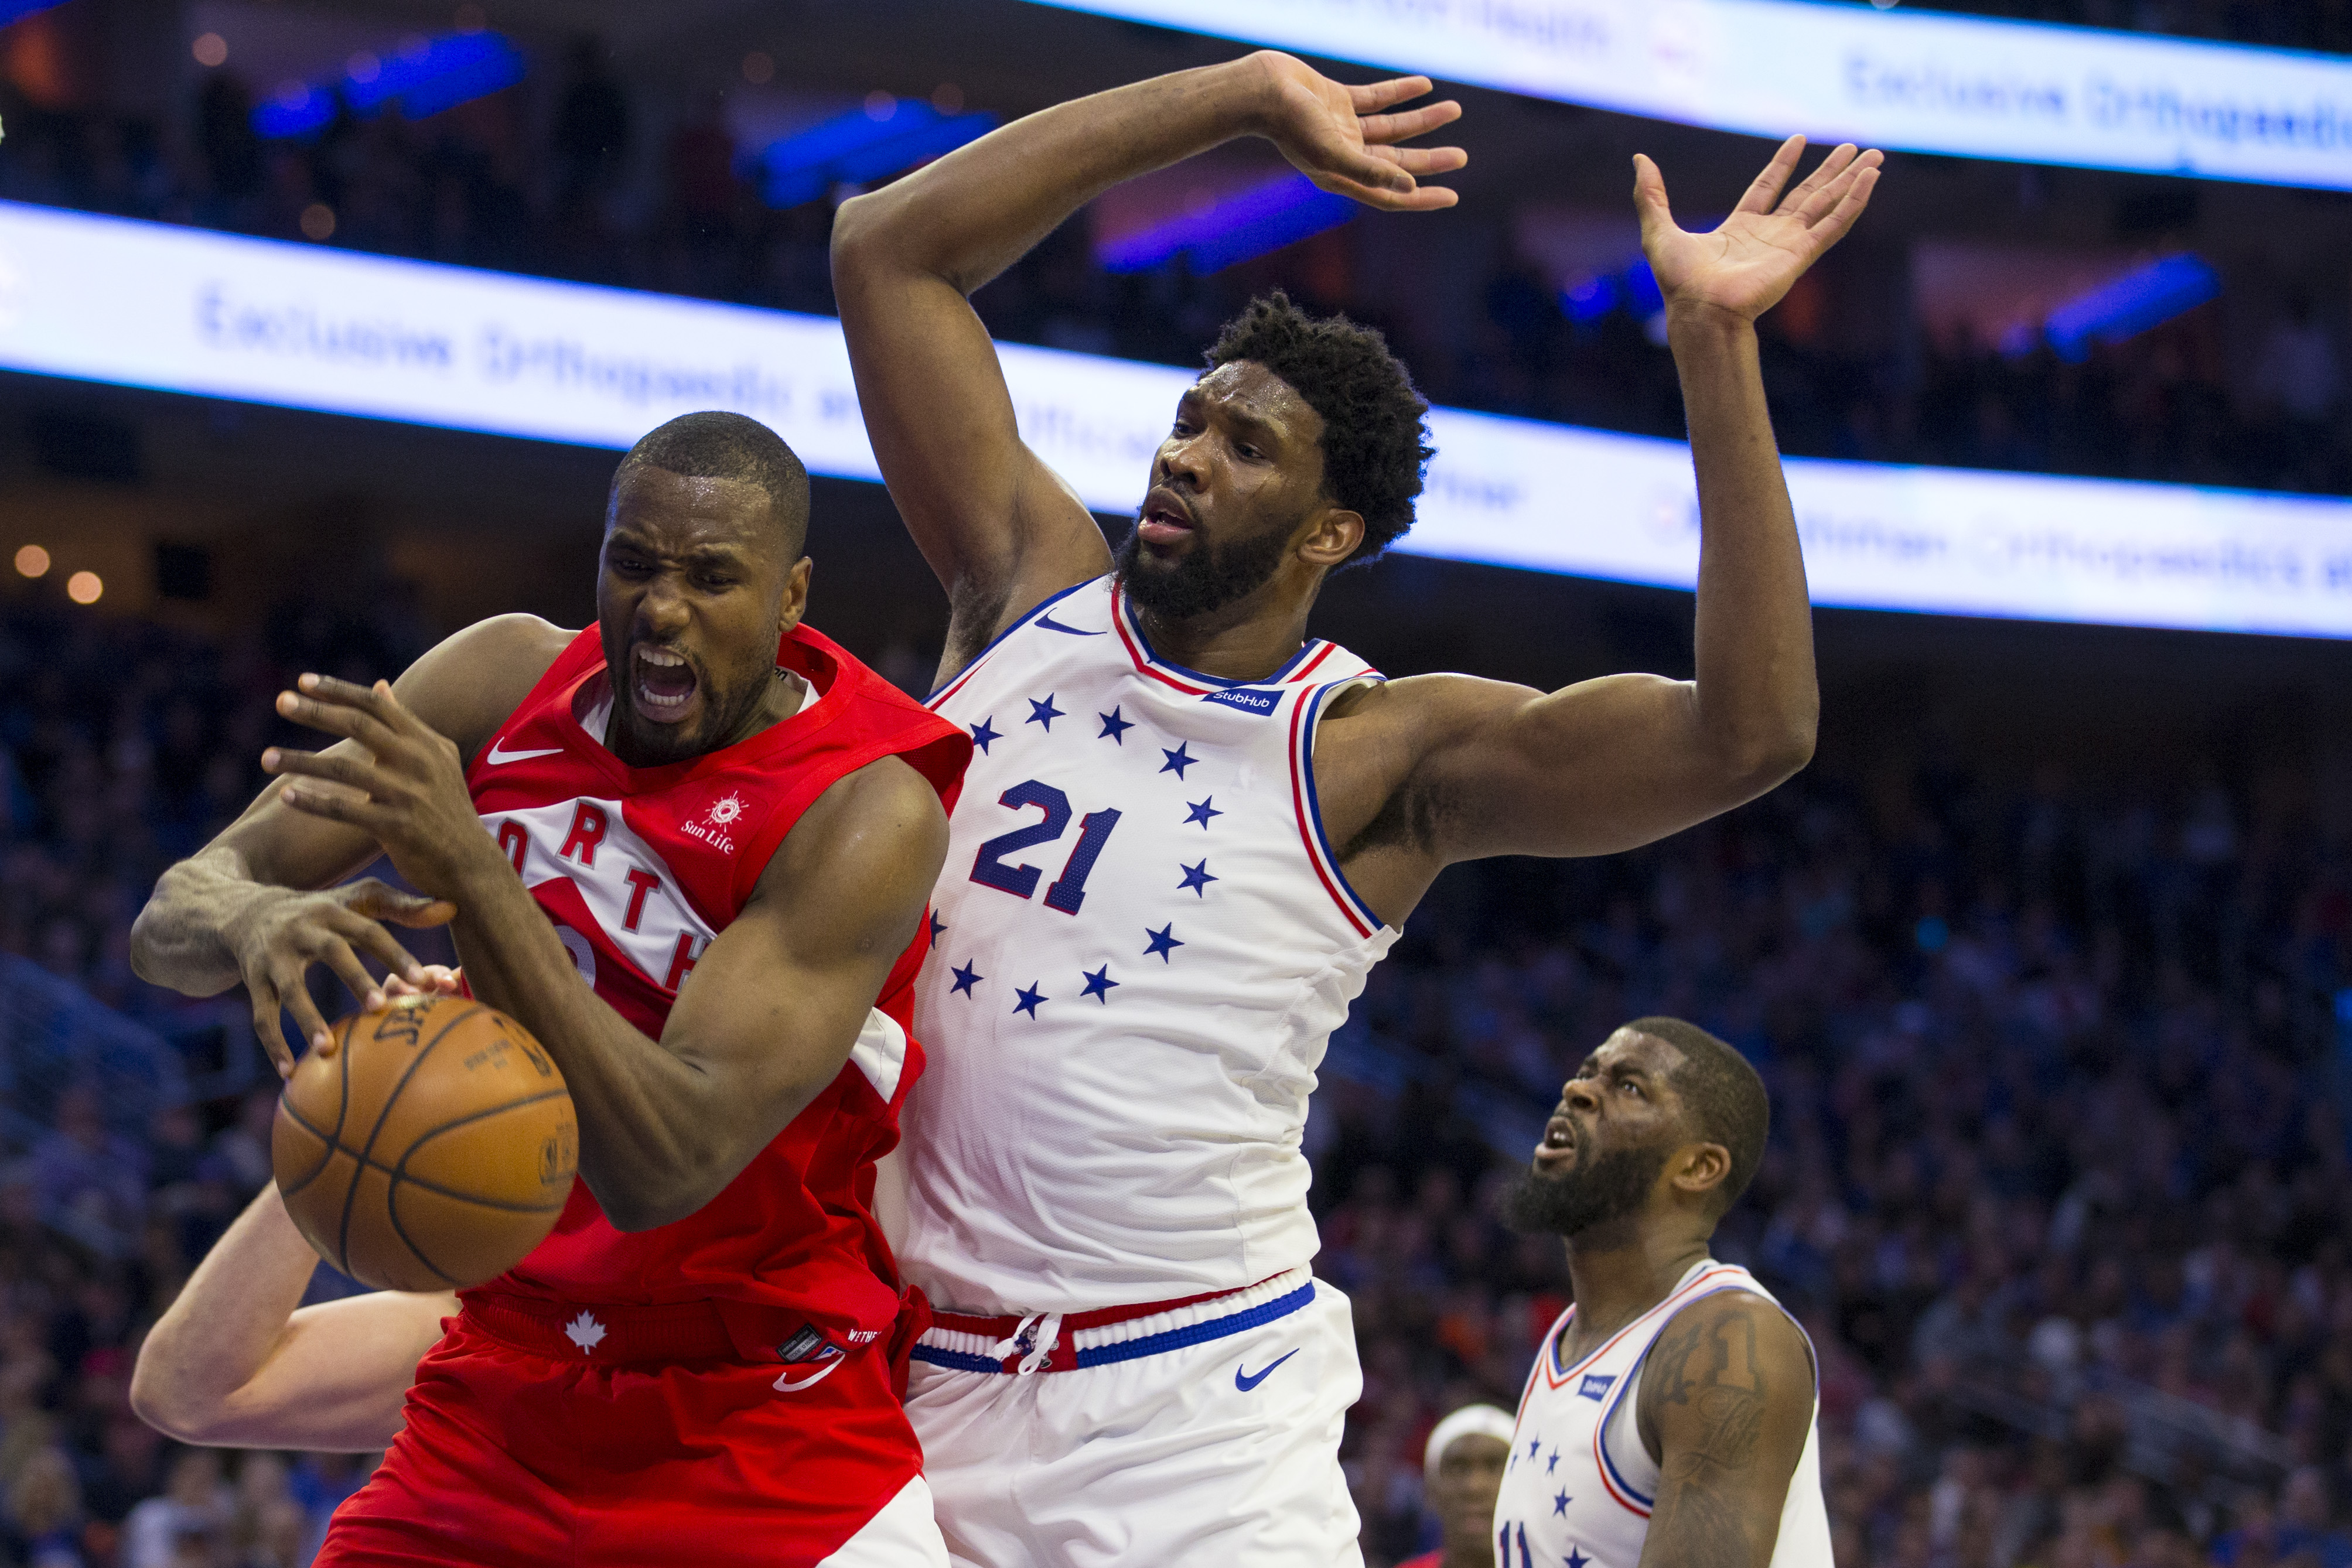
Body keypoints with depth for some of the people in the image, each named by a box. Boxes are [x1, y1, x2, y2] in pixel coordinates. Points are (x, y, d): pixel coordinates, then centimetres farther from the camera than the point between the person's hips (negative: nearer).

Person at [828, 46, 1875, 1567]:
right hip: (914, 1378, 4)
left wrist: (1717, 342, -22)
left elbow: (1749, 734, -18)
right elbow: (888, 248, 7)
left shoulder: (1381, 754, -5)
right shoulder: (1031, 595, 7)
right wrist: (1247, 97, 4)